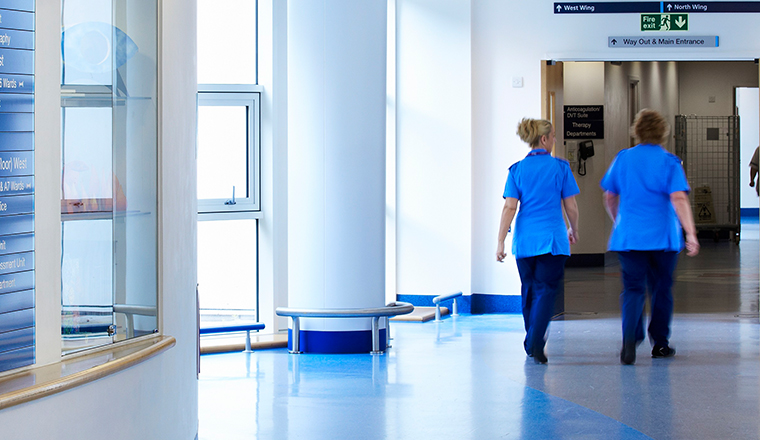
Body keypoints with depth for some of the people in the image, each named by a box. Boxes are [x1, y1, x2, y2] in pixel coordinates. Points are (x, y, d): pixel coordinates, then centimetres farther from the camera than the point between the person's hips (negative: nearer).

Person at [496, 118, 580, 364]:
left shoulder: (518, 169, 3)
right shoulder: (560, 167, -2)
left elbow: (509, 207, -3)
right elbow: (571, 205, 2)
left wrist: (501, 241, -2)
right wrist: (574, 230, 20)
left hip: (524, 239, 3)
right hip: (552, 238, -3)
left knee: (529, 290, 15)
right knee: (546, 289, -5)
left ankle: (531, 344, 25)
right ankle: (536, 343, -20)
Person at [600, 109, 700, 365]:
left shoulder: (623, 159, 4)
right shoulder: (669, 162, -6)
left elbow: (609, 197, 13)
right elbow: (679, 199, -17)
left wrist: (619, 222, 29)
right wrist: (690, 234, -18)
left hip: (628, 236, 2)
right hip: (663, 237, -2)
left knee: (633, 289, 1)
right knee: (661, 289, 14)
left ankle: (630, 338, -22)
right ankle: (660, 344, 21)